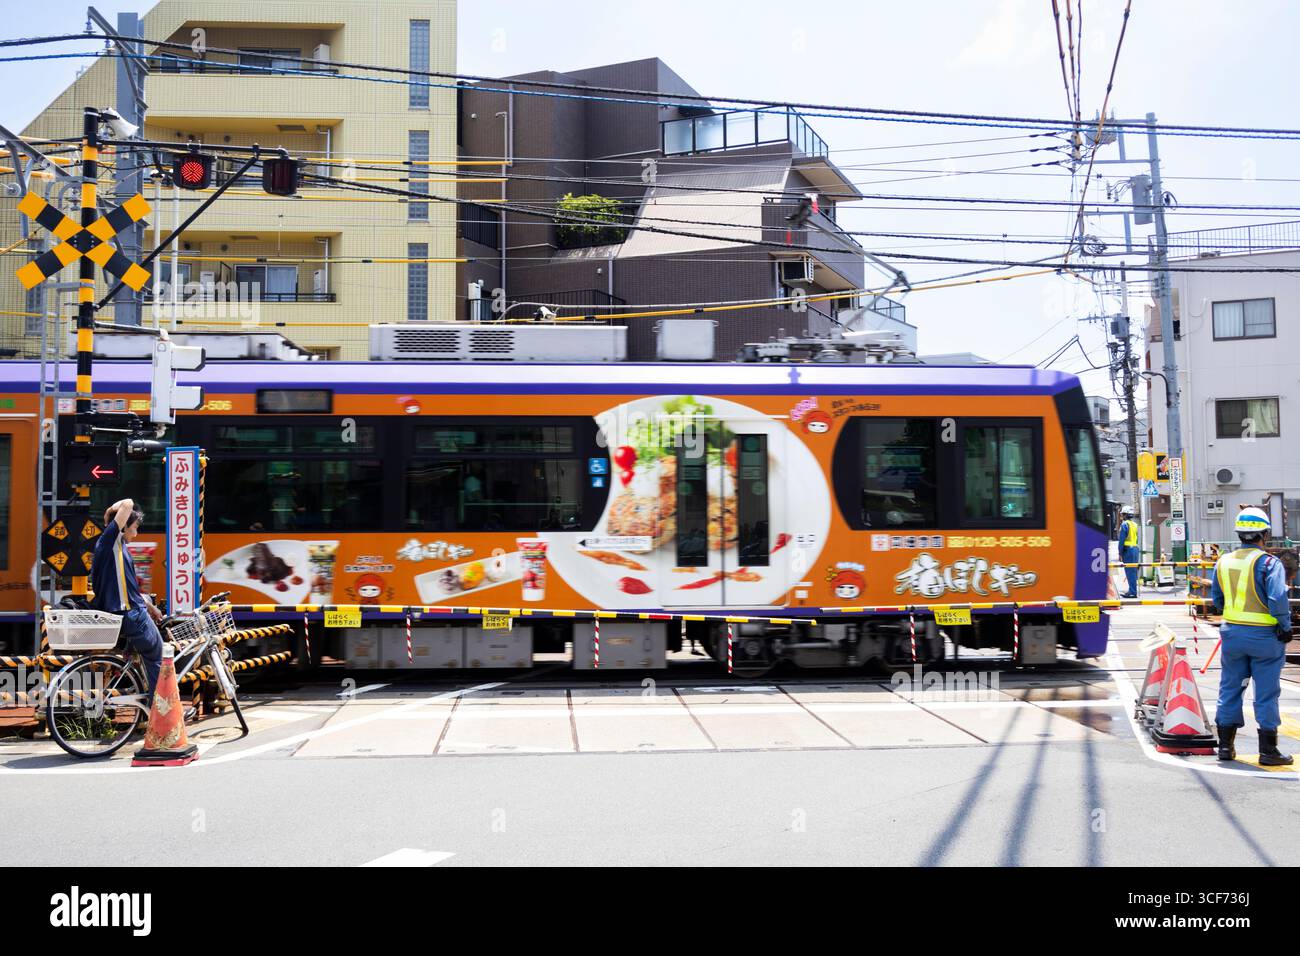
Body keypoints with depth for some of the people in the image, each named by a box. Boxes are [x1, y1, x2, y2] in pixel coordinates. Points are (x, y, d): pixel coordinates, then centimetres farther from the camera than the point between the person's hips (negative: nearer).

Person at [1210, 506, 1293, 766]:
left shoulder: (1223, 562, 4)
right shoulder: (1268, 562, -13)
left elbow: (1216, 600, 11)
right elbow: (1278, 598, -21)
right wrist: (1285, 627, -10)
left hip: (1232, 633, 5)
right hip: (1265, 636, -5)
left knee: (1230, 688, 13)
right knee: (1266, 693, 4)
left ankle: (1226, 746, 19)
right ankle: (1268, 751, 8)